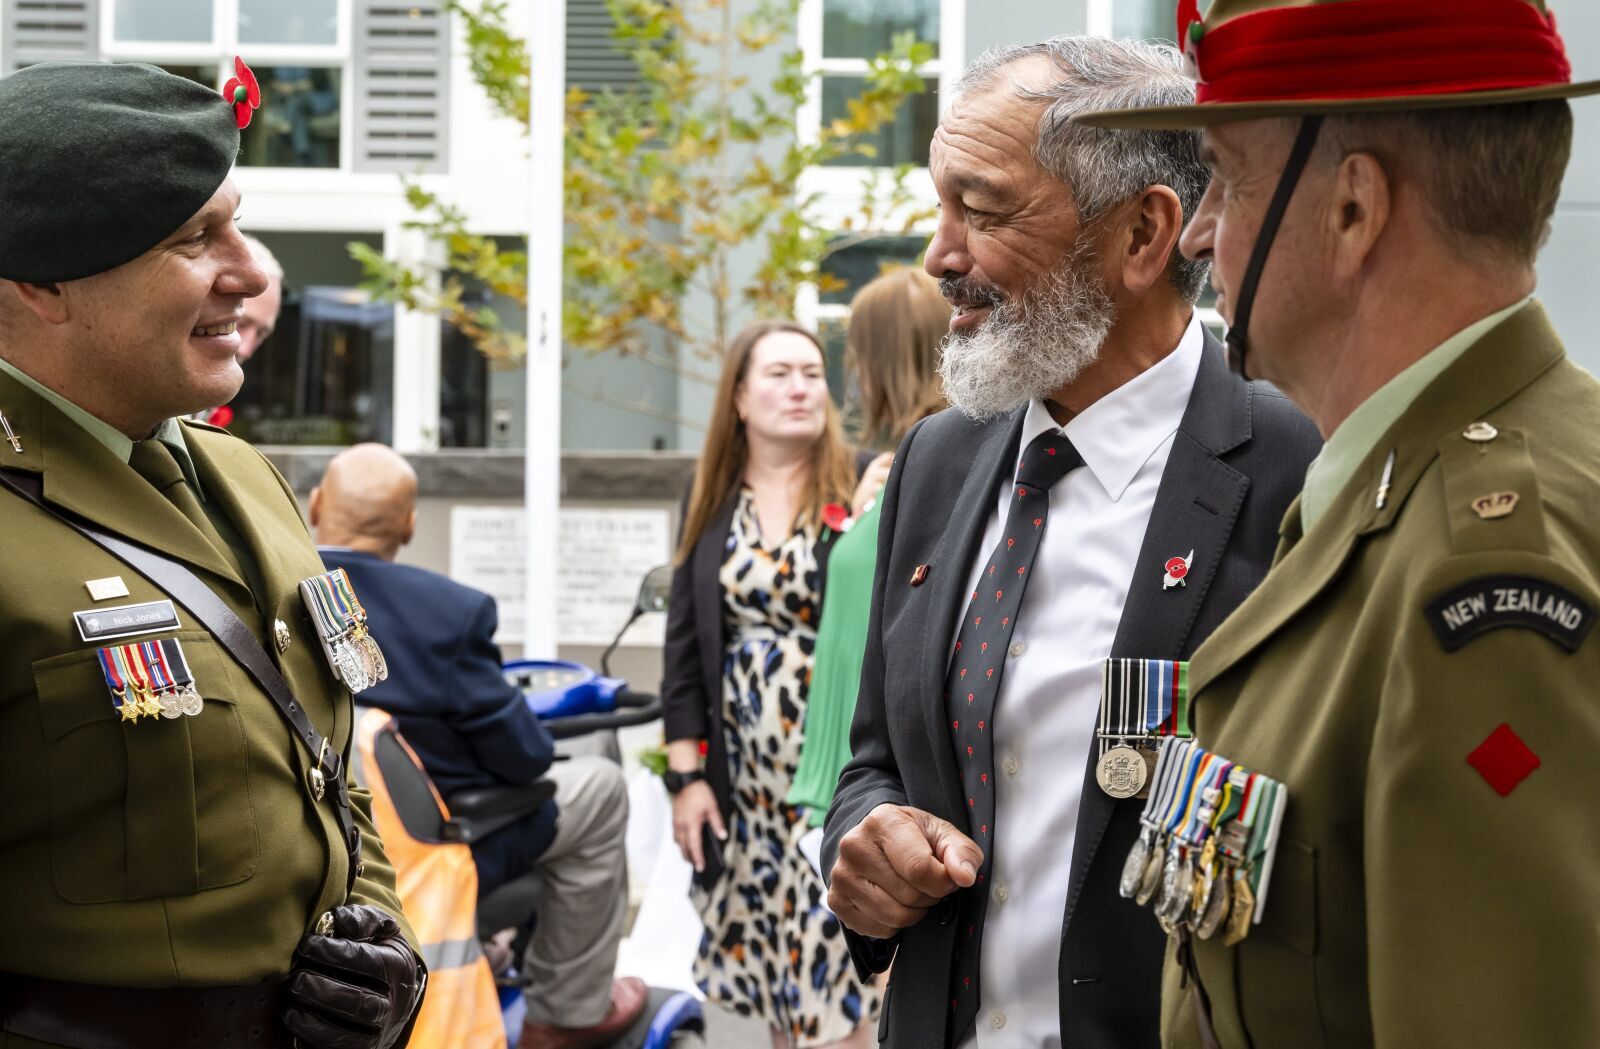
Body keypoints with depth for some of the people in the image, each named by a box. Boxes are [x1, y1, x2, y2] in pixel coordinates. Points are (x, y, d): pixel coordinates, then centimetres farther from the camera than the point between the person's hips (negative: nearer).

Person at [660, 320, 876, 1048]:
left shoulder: (861, 491, -3)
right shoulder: (712, 502, 8)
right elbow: (684, 641, 8)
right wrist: (687, 774, 3)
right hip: (744, 773, 4)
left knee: (827, 957, -4)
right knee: (771, 955, 11)